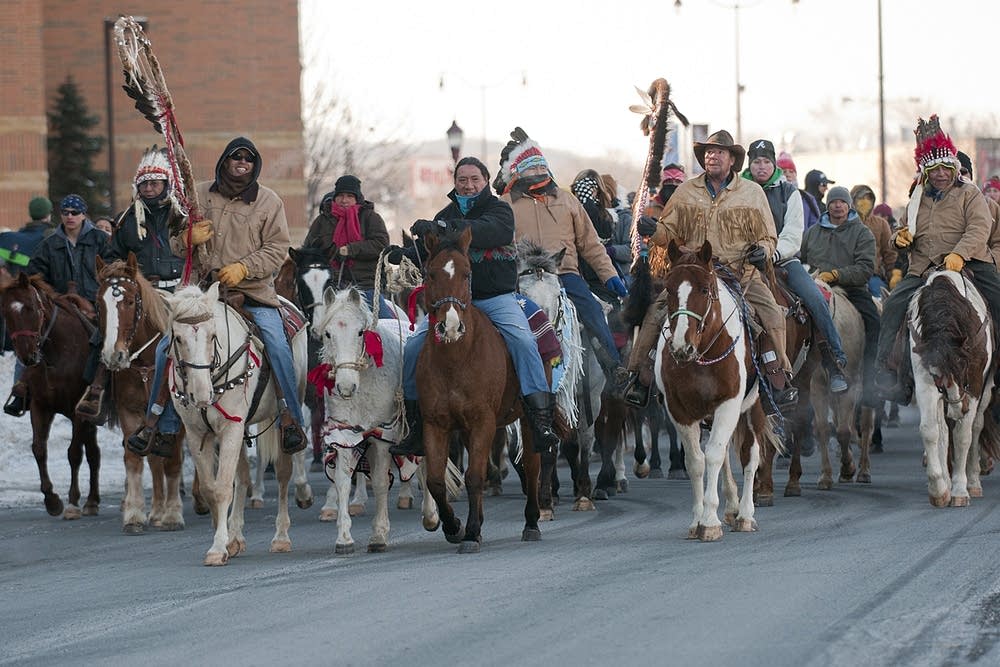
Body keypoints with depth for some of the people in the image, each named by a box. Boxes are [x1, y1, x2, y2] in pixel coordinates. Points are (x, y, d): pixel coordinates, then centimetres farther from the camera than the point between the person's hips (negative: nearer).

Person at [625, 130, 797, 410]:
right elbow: (670, 232, 12)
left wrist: (762, 249, -13)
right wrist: (653, 231, -11)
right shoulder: (686, 192, 10)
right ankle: (641, 376, -8)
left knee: (771, 314, -23)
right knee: (656, 313, -18)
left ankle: (779, 379, -14)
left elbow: (768, 238, 10)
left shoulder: (752, 192, 7)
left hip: (740, 272, -1)